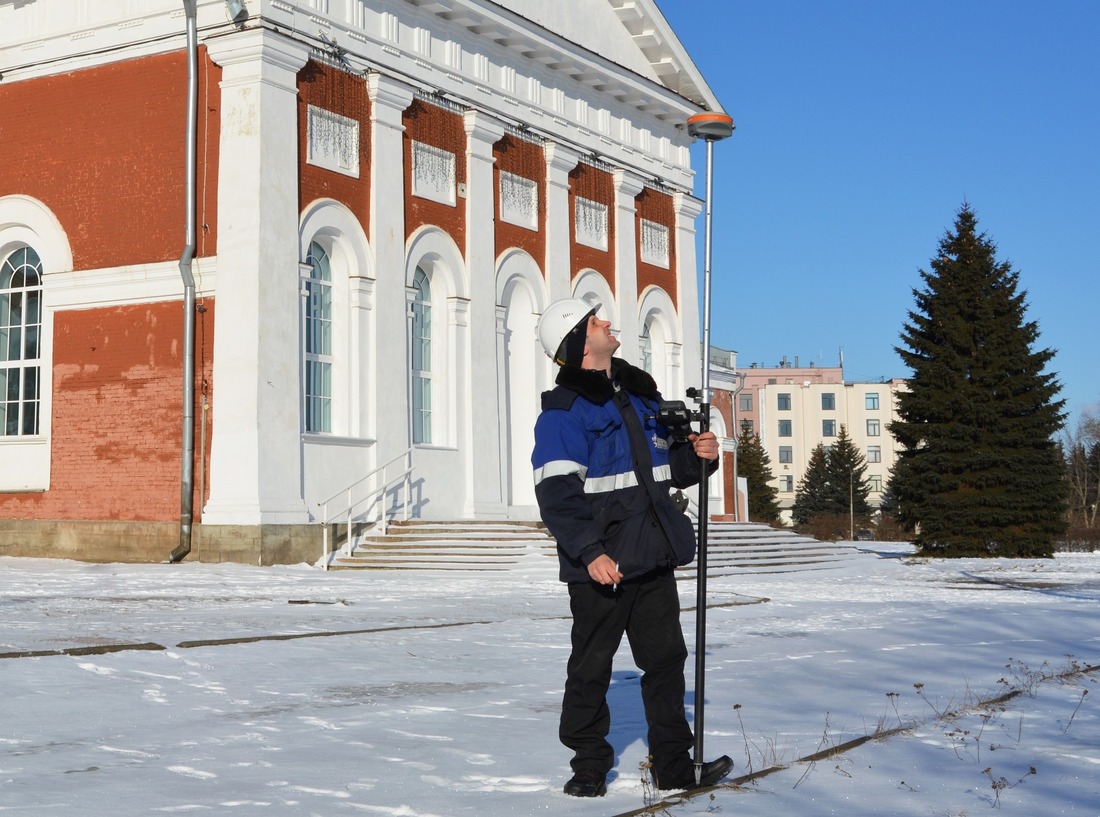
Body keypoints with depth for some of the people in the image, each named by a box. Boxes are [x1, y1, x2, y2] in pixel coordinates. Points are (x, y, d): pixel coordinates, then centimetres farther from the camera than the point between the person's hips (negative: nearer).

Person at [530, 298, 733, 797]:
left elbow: (666, 468, 23)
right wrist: (589, 552, -26)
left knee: (666, 659, 10)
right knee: (591, 667, 5)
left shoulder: (640, 396, 13)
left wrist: (696, 455, 2)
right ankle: (589, 766, 19)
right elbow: (556, 495, -17)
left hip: (653, 559, 7)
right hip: (600, 566, -7)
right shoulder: (563, 413, -10)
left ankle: (673, 764, 20)